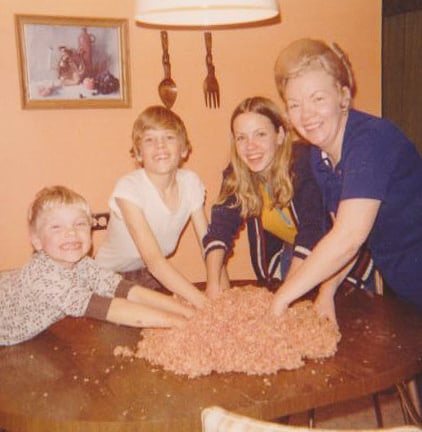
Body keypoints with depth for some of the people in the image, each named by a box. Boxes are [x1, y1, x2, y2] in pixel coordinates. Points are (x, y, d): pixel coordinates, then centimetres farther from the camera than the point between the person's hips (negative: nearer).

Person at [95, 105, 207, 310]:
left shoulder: (190, 182, -10)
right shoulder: (128, 188, -25)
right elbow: (154, 260, -33)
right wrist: (203, 301, -41)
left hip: (154, 276, 4)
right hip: (112, 276, -4)